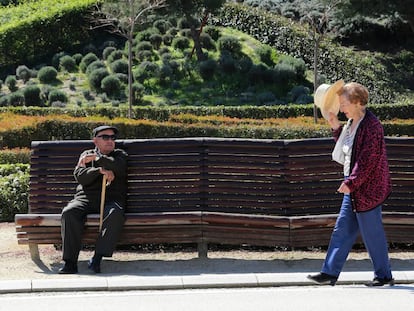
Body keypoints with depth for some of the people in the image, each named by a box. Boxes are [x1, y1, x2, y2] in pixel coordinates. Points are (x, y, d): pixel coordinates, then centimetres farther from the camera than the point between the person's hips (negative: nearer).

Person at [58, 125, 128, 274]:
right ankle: (70, 261, -31)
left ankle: (97, 257, -37)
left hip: (111, 199, -1)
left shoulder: (120, 155, 22)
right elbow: (80, 176, 5)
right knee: (69, 213, -30)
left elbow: (119, 168, -4)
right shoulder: (86, 155, 24)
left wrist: (97, 158, 1)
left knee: (116, 214, -37)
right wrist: (100, 171, -10)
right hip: (86, 197, 1)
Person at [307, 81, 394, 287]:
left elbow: (368, 160, -22)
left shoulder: (371, 126, -18)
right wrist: (336, 128, 10)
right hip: (354, 188, 10)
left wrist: (351, 183, -22)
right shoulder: (352, 123, 10)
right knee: (342, 229, 10)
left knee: (372, 233, 1)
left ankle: (384, 275, 14)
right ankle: (330, 273, 14)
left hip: (368, 189, -10)